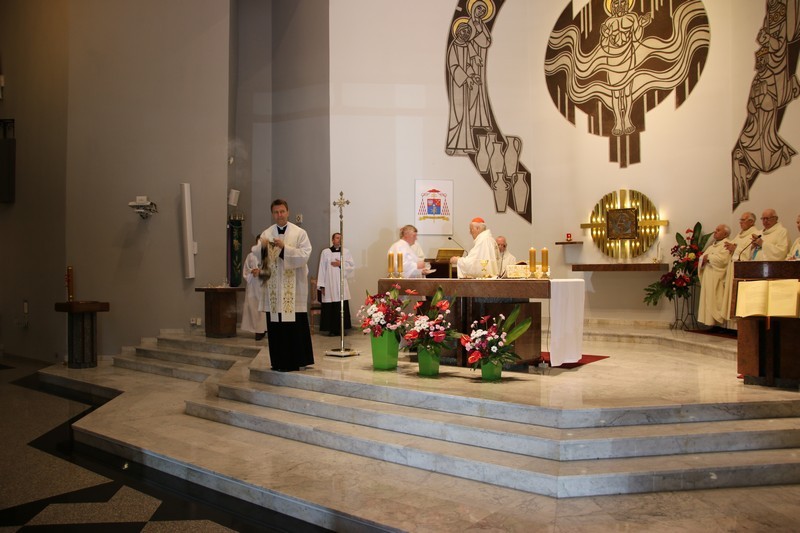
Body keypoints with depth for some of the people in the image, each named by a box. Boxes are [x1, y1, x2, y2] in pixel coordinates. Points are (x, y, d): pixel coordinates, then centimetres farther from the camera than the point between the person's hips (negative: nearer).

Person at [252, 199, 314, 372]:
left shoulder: (299, 233, 1)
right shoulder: (266, 234, 10)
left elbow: (305, 254, -10)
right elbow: (257, 256, 3)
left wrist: (284, 247, -19)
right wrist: (261, 247, -18)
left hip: (293, 287, -2)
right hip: (273, 287, 3)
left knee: (295, 323, -2)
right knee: (275, 324, 3)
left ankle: (297, 360, 9)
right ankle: (280, 362, 12)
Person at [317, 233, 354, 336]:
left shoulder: (346, 252, 9)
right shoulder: (325, 252, 4)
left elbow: (352, 266, 7)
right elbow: (322, 269, 2)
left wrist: (341, 264, -7)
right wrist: (321, 285, -3)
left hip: (342, 284, 1)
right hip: (329, 284, -1)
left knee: (342, 308, -3)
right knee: (330, 308, -3)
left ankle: (341, 329, 5)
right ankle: (332, 329, 5)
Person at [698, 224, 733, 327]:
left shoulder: (727, 244, -6)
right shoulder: (712, 245, 21)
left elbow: (722, 259, -20)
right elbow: (702, 258, 17)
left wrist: (708, 257, -7)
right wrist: (704, 259, -6)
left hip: (718, 280, -8)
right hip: (708, 279, 8)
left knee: (716, 303, -10)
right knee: (708, 303, 4)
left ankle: (718, 322, -8)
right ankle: (711, 323, 6)